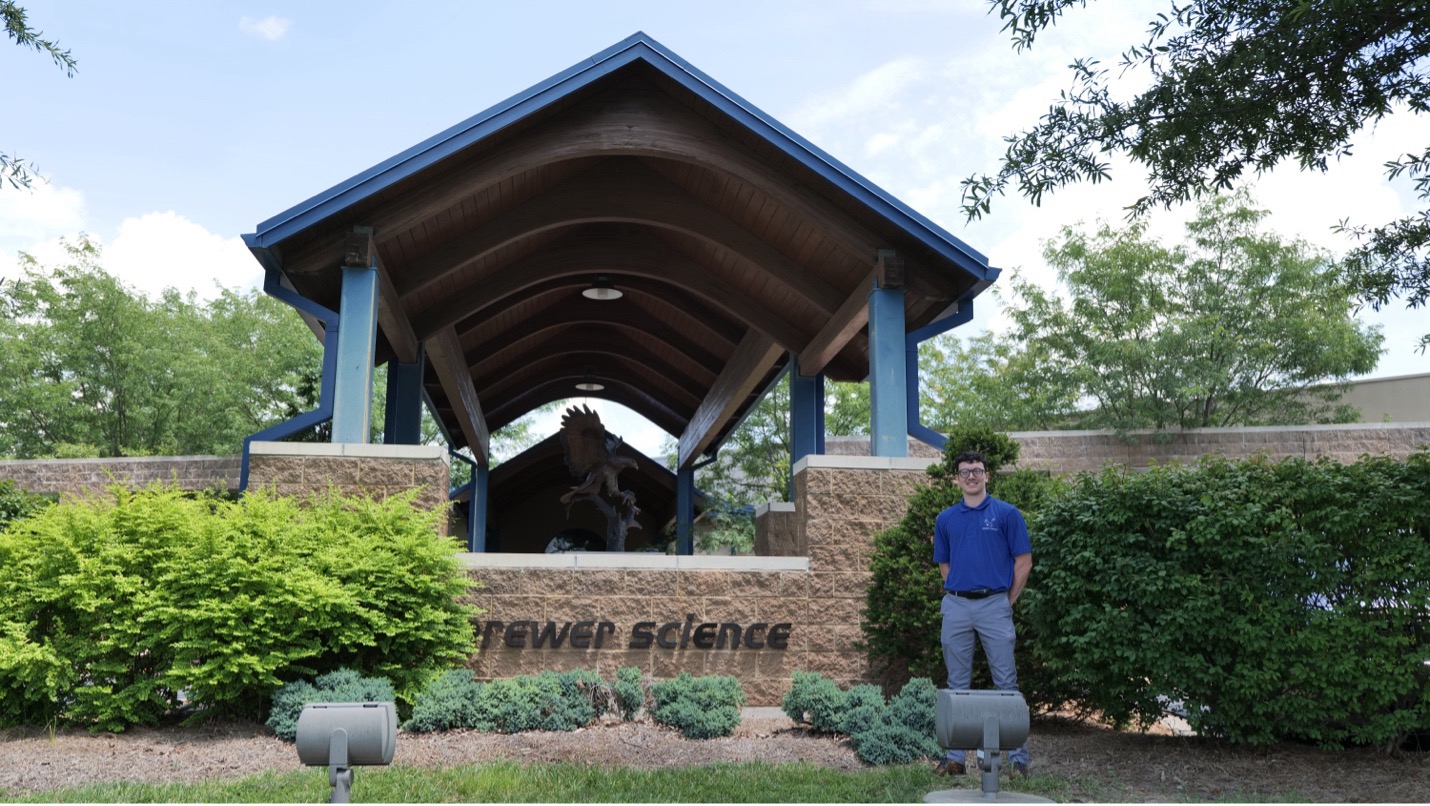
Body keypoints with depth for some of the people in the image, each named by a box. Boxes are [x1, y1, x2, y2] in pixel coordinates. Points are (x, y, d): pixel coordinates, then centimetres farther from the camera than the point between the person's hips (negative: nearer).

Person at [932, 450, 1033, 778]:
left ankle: (1018, 757, 6)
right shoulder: (946, 519, 10)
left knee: (1006, 682, 0)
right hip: (956, 606, 3)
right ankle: (954, 756, 14)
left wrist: (1006, 601, 1)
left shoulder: (1007, 513, 0)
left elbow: (1024, 562, 0)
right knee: (957, 684, 8)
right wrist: (957, 595, 11)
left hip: (994, 605, -3)